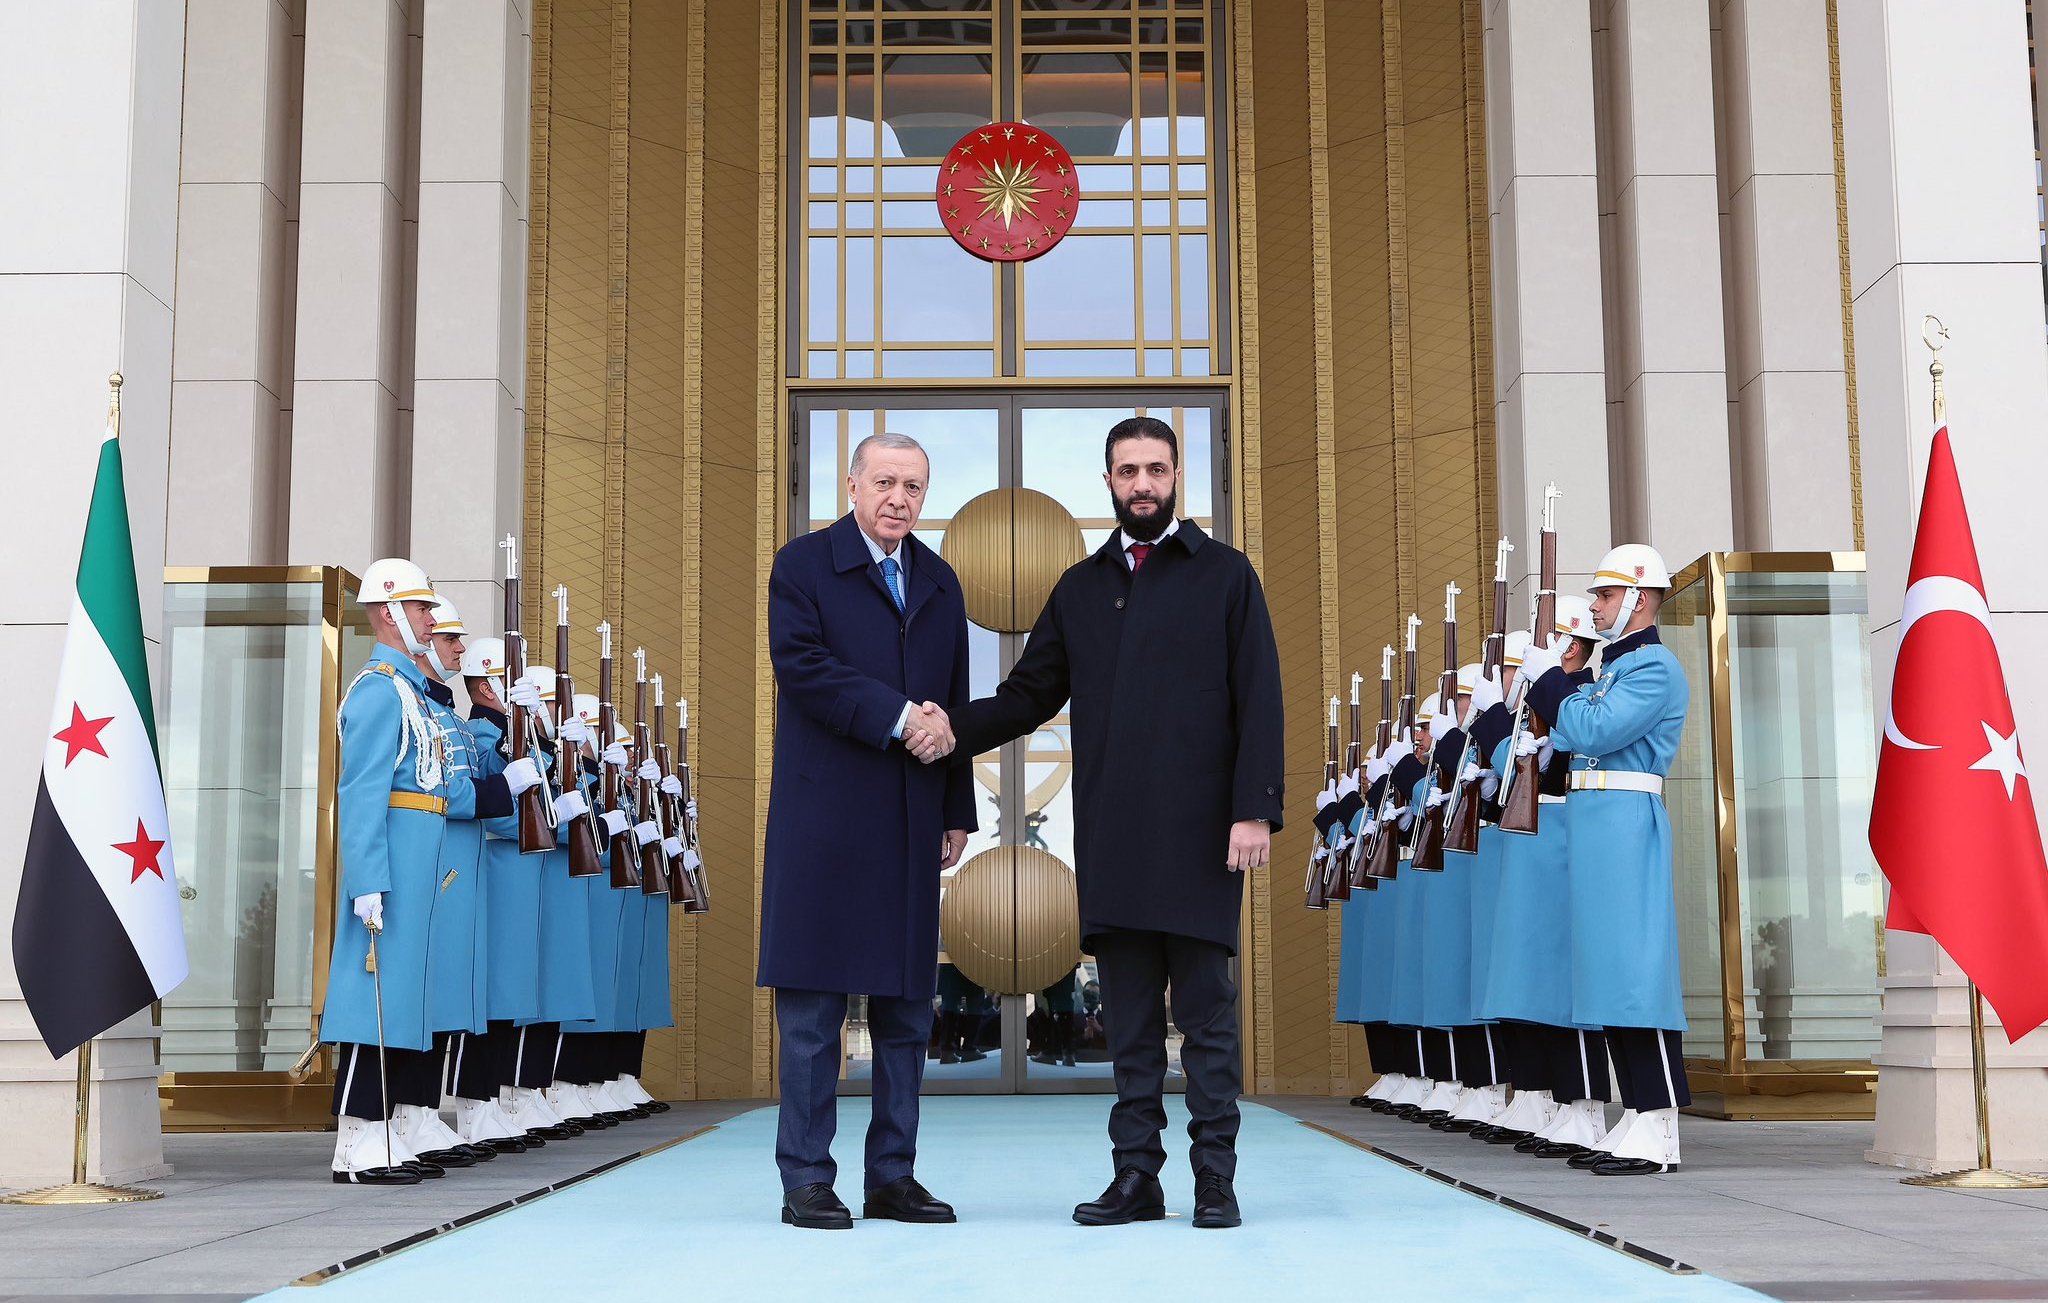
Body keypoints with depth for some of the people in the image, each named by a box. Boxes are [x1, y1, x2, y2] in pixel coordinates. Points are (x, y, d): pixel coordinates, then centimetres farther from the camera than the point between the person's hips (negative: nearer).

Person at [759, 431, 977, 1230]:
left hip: (911, 824, 5)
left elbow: (953, 704, 17)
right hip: (824, 818, -5)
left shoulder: (940, 584, 17)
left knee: (908, 1004, 7)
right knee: (812, 1005, -2)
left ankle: (893, 1176, 16)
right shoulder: (803, 565, 1)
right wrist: (897, 717, -17)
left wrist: (957, 812, 13)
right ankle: (806, 1180, 5)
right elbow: (803, 664, -14)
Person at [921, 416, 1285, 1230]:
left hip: (1199, 831, -3)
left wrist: (1256, 808, -10)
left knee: (1206, 1011, 1)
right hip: (1111, 840, 3)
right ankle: (1136, 1177, 13)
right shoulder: (1079, 588, 16)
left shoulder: (1225, 575, 6)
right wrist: (951, 730, -4)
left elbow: (1258, 700, 0)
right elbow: (1028, 696, 14)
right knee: (1129, 1018, 7)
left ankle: (1215, 1178, 8)